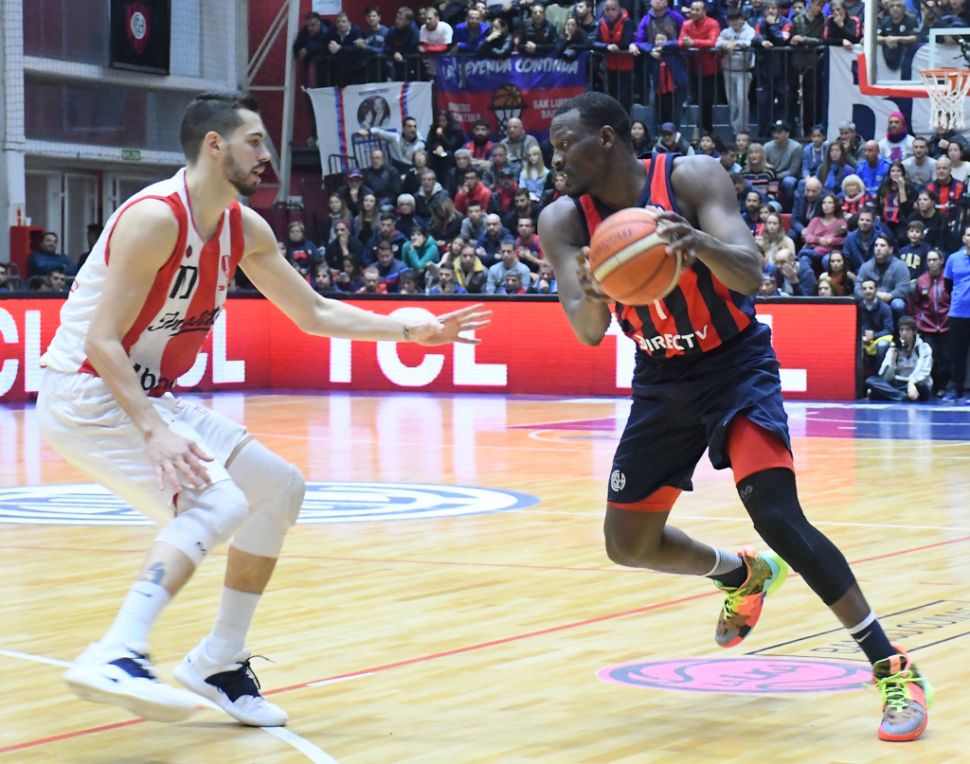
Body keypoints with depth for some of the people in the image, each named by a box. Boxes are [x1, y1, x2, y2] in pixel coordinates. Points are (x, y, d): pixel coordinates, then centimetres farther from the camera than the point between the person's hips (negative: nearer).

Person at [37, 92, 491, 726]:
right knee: (219, 502, -27)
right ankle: (116, 658, -38)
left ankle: (219, 662, 17)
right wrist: (154, 432, -34)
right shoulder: (155, 217, -21)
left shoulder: (244, 230, 6)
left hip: (151, 396, 10)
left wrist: (411, 332, 5)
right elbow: (102, 341, -25)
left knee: (280, 487, 12)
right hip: (87, 393, -10)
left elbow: (315, 313, 15)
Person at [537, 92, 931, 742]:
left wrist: (700, 243, -49)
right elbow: (588, 333, -18)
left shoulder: (692, 178, -19)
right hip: (661, 382, 6)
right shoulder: (564, 220, -8)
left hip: (735, 365, -5)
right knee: (628, 543, 9)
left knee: (778, 517, -22)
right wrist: (590, 296, -42)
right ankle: (744, 575, 39)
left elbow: (750, 276, -28)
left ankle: (894, 669, -16)